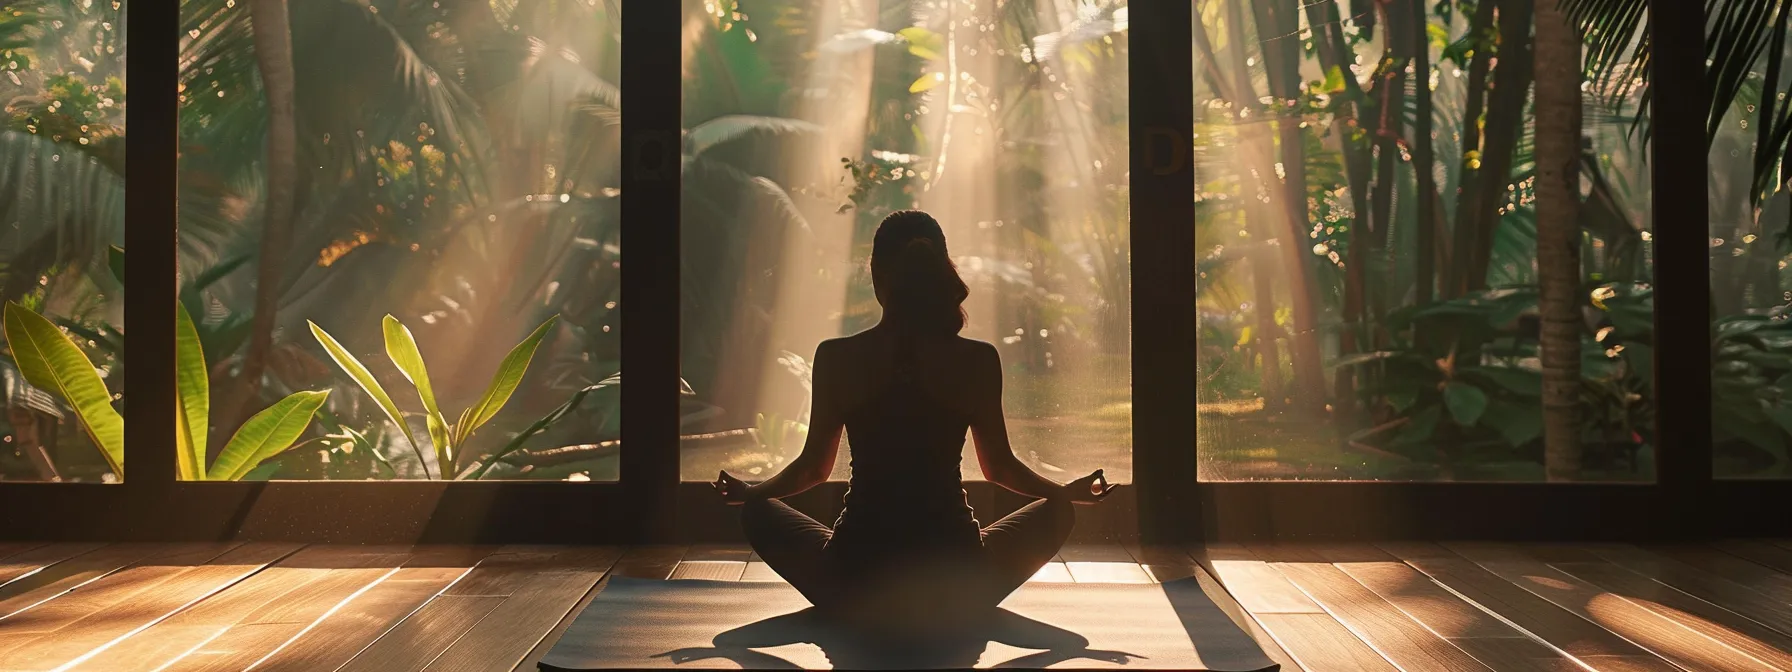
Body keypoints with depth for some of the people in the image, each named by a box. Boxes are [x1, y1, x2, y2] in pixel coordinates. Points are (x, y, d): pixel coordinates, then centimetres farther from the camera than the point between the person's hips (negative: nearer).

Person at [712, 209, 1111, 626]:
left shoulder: (836, 358, -6)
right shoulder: (978, 361, -7)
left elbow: (813, 468, 5)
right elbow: (1000, 468, 5)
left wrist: (748, 492, 26)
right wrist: (1069, 492, 26)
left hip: (854, 588, 0)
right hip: (956, 591, 0)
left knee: (759, 514, 28)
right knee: (1056, 511, 26)